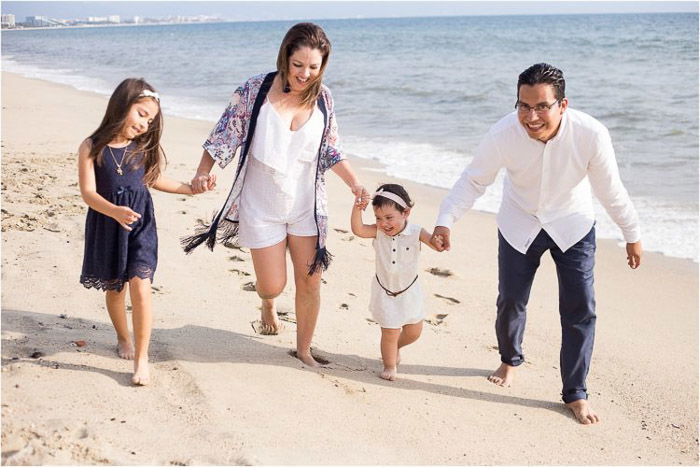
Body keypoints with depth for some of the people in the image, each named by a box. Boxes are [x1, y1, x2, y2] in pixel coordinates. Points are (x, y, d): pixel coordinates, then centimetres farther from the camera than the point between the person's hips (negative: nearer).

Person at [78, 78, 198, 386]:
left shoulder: (145, 147, -1)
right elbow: (88, 192, -18)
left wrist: (189, 188, 12)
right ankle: (123, 339, 42)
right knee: (114, 289, 16)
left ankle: (141, 358, -2)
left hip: (140, 226, 1)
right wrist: (114, 211, -35)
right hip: (106, 227, -1)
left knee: (140, 289, -11)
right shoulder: (92, 148, -10)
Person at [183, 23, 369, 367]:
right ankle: (268, 305, 43)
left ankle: (304, 349, 26)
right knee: (273, 285, 2)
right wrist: (203, 173, -22)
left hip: (306, 206, 2)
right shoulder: (254, 90, -14)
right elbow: (225, 135, -8)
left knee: (310, 281, 3)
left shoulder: (323, 99, -4)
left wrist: (355, 184, -5)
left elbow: (331, 152, 6)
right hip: (262, 207, -2)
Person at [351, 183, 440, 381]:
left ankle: (394, 347, 46)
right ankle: (390, 366, 24)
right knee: (390, 332, 1)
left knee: (414, 332, 15)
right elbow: (358, 229, -28)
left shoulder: (416, 232, -18)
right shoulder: (378, 232, -15)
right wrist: (357, 208, -43)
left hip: (409, 290, 1)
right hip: (385, 291, -1)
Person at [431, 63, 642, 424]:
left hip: (572, 225, 0)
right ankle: (510, 360, 41)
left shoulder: (591, 134, -29)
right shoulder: (503, 134, -29)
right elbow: (473, 181, -15)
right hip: (519, 225, 1)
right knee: (510, 301, 10)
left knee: (580, 309, -4)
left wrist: (632, 235, -2)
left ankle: (575, 394, 12)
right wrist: (445, 222, -26)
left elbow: (611, 190, -14)